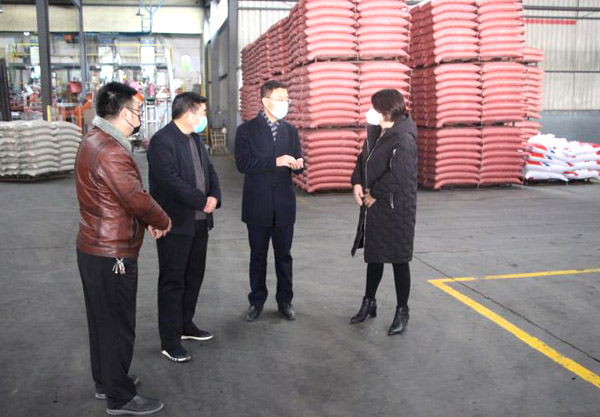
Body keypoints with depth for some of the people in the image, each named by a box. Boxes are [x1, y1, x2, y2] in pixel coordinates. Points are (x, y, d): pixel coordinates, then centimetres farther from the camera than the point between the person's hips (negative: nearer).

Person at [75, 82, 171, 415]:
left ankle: (105, 381, 38)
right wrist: (163, 222, -5)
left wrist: (148, 220, 5)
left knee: (103, 319, 21)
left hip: (94, 248, 10)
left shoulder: (94, 141, 10)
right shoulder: (111, 152, -25)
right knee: (118, 325, 3)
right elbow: (138, 199, -23)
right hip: (112, 255, -10)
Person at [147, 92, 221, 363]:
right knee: (172, 281, 1)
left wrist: (214, 196, -6)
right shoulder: (162, 140, -15)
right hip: (176, 224, -9)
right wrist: (202, 201, -18)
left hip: (199, 221, 9)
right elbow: (170, 180, -23)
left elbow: (209, 170, 14)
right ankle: (169, 341, 12)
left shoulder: (195, 139, 13)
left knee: (194, 276, 18)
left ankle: (185, 325, 35)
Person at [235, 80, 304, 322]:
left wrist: (298, 164, -16)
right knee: (258, 256, 10)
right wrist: (275, 161, -23)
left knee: (283, 255, 10)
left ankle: (285, 300, 24)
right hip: (257, 206, -2)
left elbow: (297, 164, 8)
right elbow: (242, 163, -15)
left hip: (284, 205, 3)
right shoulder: (247, 130, -3)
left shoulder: (291, 131, 9)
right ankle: (257, 301, 24)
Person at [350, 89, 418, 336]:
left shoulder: (403, 139, -20)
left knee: (398, 260, 5)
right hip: (373, 209, 8)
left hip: (396, 211, -8)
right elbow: (363, 159, 16)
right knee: (373, 256, 19)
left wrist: (373, 194, -16)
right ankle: (369, 303, 36)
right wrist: (357, 183, -2)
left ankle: (402, 312, 21)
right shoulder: (376, 133, 7)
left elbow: (398, 177, -28)